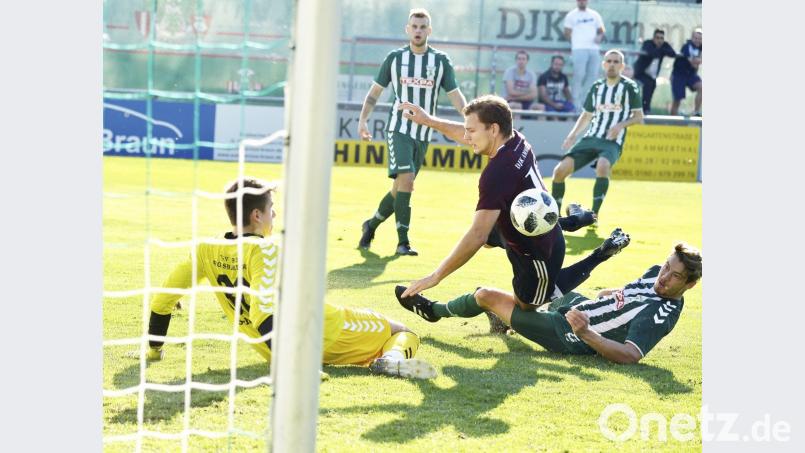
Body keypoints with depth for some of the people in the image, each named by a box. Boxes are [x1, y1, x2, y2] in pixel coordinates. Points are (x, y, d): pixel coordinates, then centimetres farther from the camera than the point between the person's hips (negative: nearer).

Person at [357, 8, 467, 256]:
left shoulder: (441, 61, 3)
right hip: (399, 129, -3)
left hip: (423, 134, 3)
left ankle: (371, 225, 31)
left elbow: (455, 95, 0)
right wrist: (363, 119, -2)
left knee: (400, 187, 8)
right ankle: (403, 241, -16)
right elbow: (376, 90, 9)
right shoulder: (395, 58, 1)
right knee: (406, 180, -20)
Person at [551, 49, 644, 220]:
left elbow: (639, 117, 1)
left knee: (603, 166, -38)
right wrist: (573, 135, 8)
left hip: (612, 142, -5)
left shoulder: (630, 87, 1)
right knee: (560, 170, -11)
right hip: (591, 138, 5)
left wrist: (621, 125, -17)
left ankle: (594, 216, -28)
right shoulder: (596, 87, 15)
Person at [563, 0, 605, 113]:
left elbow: (601, 30, 18)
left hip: (594, 49, 4)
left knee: (593, 74, 1)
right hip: (579, 49, -4)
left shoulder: (595, 15, 16)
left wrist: (599, 37, -3)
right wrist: (576, 42, -4)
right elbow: (567, 33, 6)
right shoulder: (571, 15, 7)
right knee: (579, 75, -11)